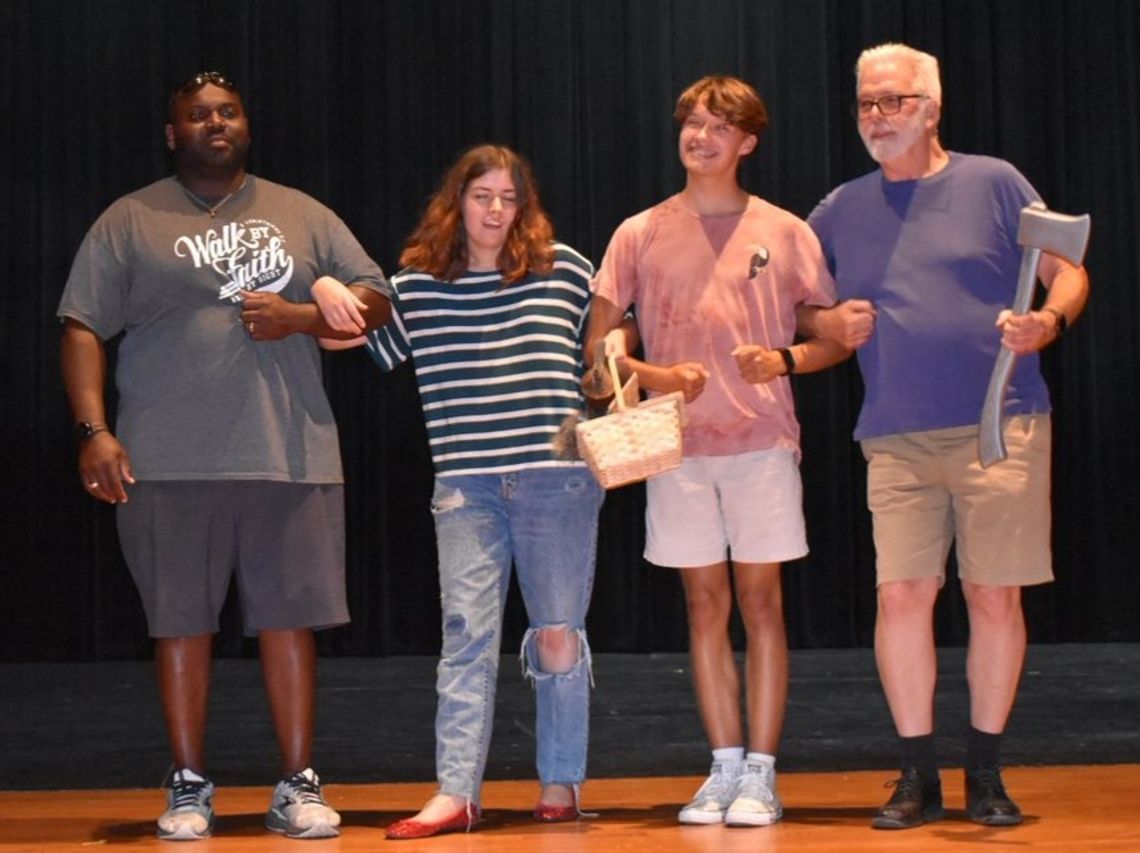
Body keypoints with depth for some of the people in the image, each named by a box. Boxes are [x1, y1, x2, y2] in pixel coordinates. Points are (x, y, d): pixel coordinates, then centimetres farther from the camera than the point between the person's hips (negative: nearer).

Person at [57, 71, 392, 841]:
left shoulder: (301, 215, 14)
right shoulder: (130, 222, 7)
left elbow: (376, 300, 12)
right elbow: (83, 329, 2)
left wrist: (298, 317, -7)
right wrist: (94, 429, -10)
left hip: (291, 457, 1)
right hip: (169, 462, -1)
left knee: (289, 619, 2)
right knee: (182, 624, 3)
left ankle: (299, 785, 12)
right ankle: (190, 787, 15)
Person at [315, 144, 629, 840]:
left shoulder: (564, 270, 6)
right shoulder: (416, 284, 7)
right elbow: (372, 350, 15)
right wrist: (327, 294, 0)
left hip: (558, 480, 0)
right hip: (466, 486, 0)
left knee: (559, 633, 6)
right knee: (467, 633, -5)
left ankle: (562, 783, 17)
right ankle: (456, 792, -5)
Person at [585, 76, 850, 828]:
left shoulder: (785, 232, 4)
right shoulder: (641, 234, 7)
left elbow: (839, 338, 8)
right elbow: (598, 345, 9)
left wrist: (786, 358, -12)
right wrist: (655, 376, -9)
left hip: (762, 442, -1)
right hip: (678, 447, 2)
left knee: (760, 601, -1)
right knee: (706, 604, 6)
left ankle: (761, 773, 4)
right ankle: (725, 767, 13)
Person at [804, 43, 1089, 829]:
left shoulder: (992, 183, 2)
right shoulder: (841, 210, 11)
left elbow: (1068, 271, 3)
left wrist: (1050, 319, -18)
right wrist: (831, 322, -1)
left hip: (1001, 428, -2)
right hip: (897, 439, 2)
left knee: (995, 596, 1)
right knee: (902, 595, -3)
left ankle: (986, 774, 15)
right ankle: (918, 776, 9)